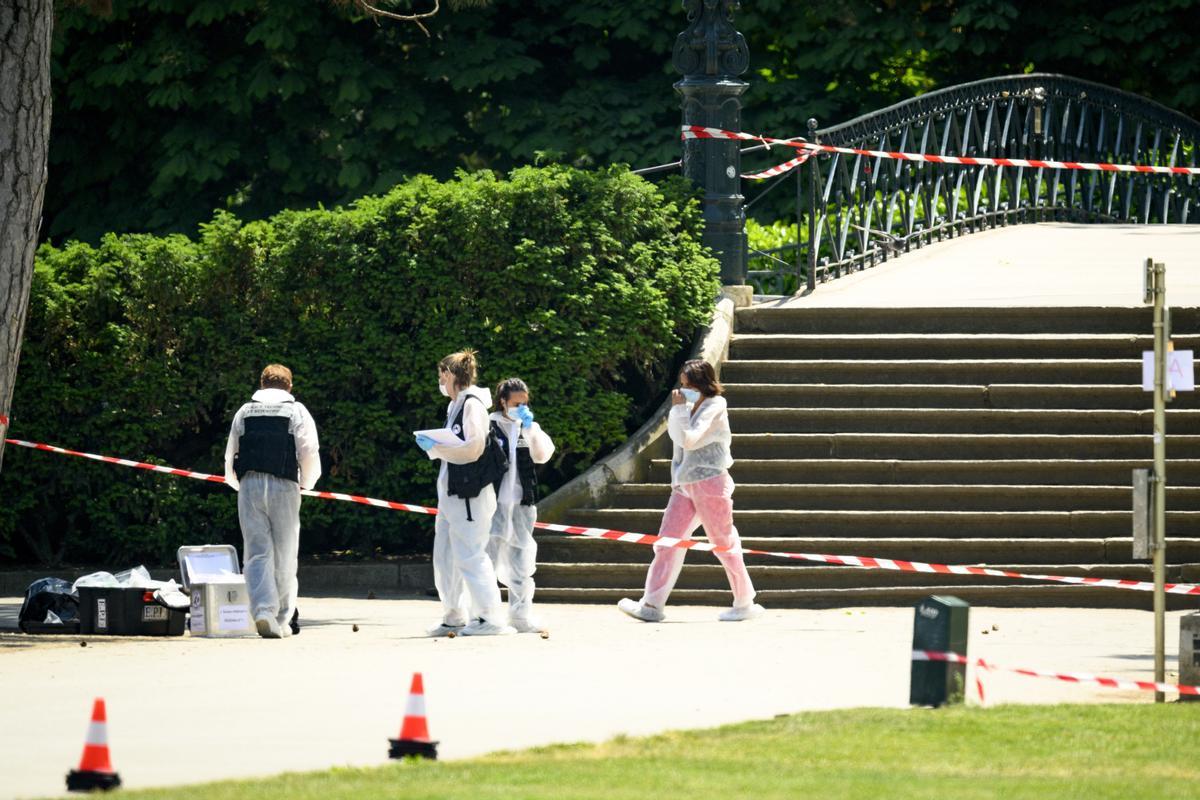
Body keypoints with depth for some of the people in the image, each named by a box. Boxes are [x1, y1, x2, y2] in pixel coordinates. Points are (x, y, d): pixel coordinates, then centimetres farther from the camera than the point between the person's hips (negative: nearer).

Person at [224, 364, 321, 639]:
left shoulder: (244, 412, 13)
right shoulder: (296, 412, 5)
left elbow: (230, 456, 13)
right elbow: (309, 452, -3)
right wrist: (306, 482, 15)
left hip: (249, 485, 1)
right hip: (284, 487, -1)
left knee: (257, 553, -2)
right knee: (284, 557, 8)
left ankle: (263, 610, -21)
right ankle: (283, 619, 11)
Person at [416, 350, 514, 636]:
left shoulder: (472, 404, -11)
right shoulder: (455, 406, 17)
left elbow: (473, 449, -19)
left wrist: (436, 448, -14)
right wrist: (434, 445, 8)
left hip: (469, 493, -10)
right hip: (451, 492, 10)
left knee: (470, 554, -11)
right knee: (445, 556, 13)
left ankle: (490, 617, -10)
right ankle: (454, 617, 19)